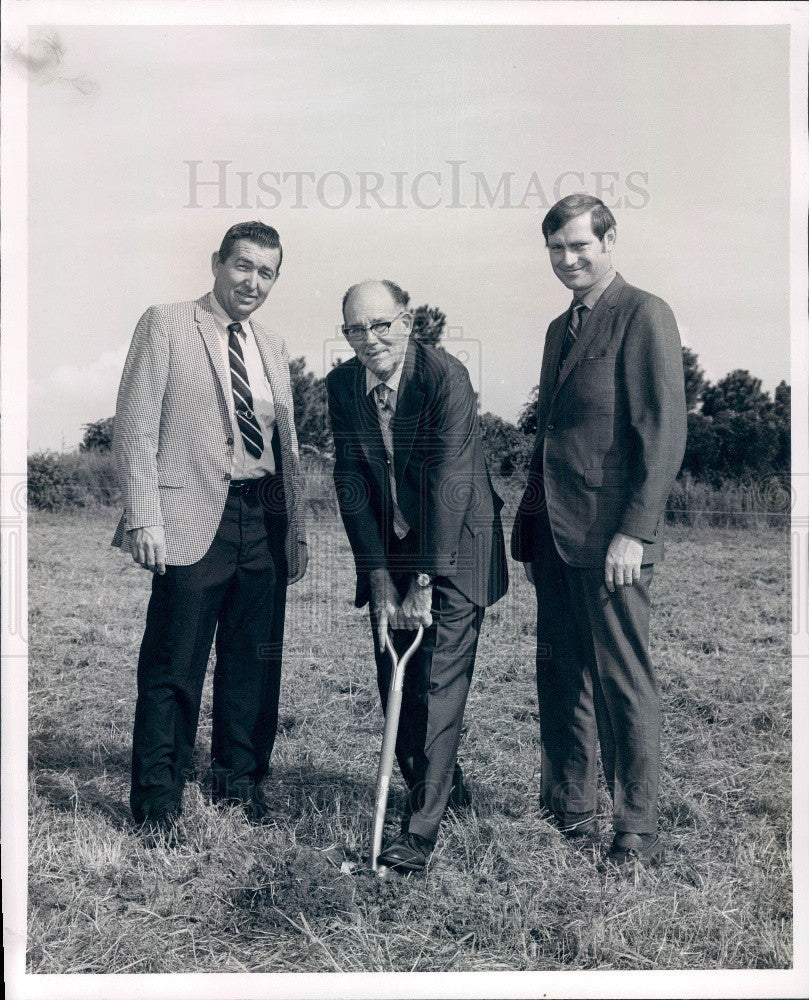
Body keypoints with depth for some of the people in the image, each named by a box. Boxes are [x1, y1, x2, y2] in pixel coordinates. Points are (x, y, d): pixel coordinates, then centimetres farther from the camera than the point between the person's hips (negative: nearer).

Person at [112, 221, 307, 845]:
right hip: (195, 518, -5)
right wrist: (143, 518, -12)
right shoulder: (165, 327, 1)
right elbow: (135, 428, -4)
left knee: (254, 664, 10)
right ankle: (158, 803, 12)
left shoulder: (273, 350, 19)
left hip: (265, 522, 6)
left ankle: (240, 783, 26)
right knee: (174, 668, -2)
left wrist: (298, 527, 13)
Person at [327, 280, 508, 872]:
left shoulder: (445, 375, -21)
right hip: (388, 551, 6)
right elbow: (351, 484, -4)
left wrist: (424, 581, -27)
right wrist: (380, 575, -10)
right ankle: (447, 784, 34)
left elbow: (449, 482, -25)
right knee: (394, 685, 11)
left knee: (439, 683, -8)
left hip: (455, 547, -5)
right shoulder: (342, 385, -4)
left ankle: (422, 829, 0)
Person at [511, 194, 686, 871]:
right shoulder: (560, 330, 19)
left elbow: (665, 432, -12)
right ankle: (569, 813, 24)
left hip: (610, 539, -8)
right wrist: (531, 526, 15)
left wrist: (634, 531, -17)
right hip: (554, 535, 8)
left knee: (623, 682, -1)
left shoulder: (644, 316, -6)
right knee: (560, 681, 12)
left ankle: (637, 832, 12)